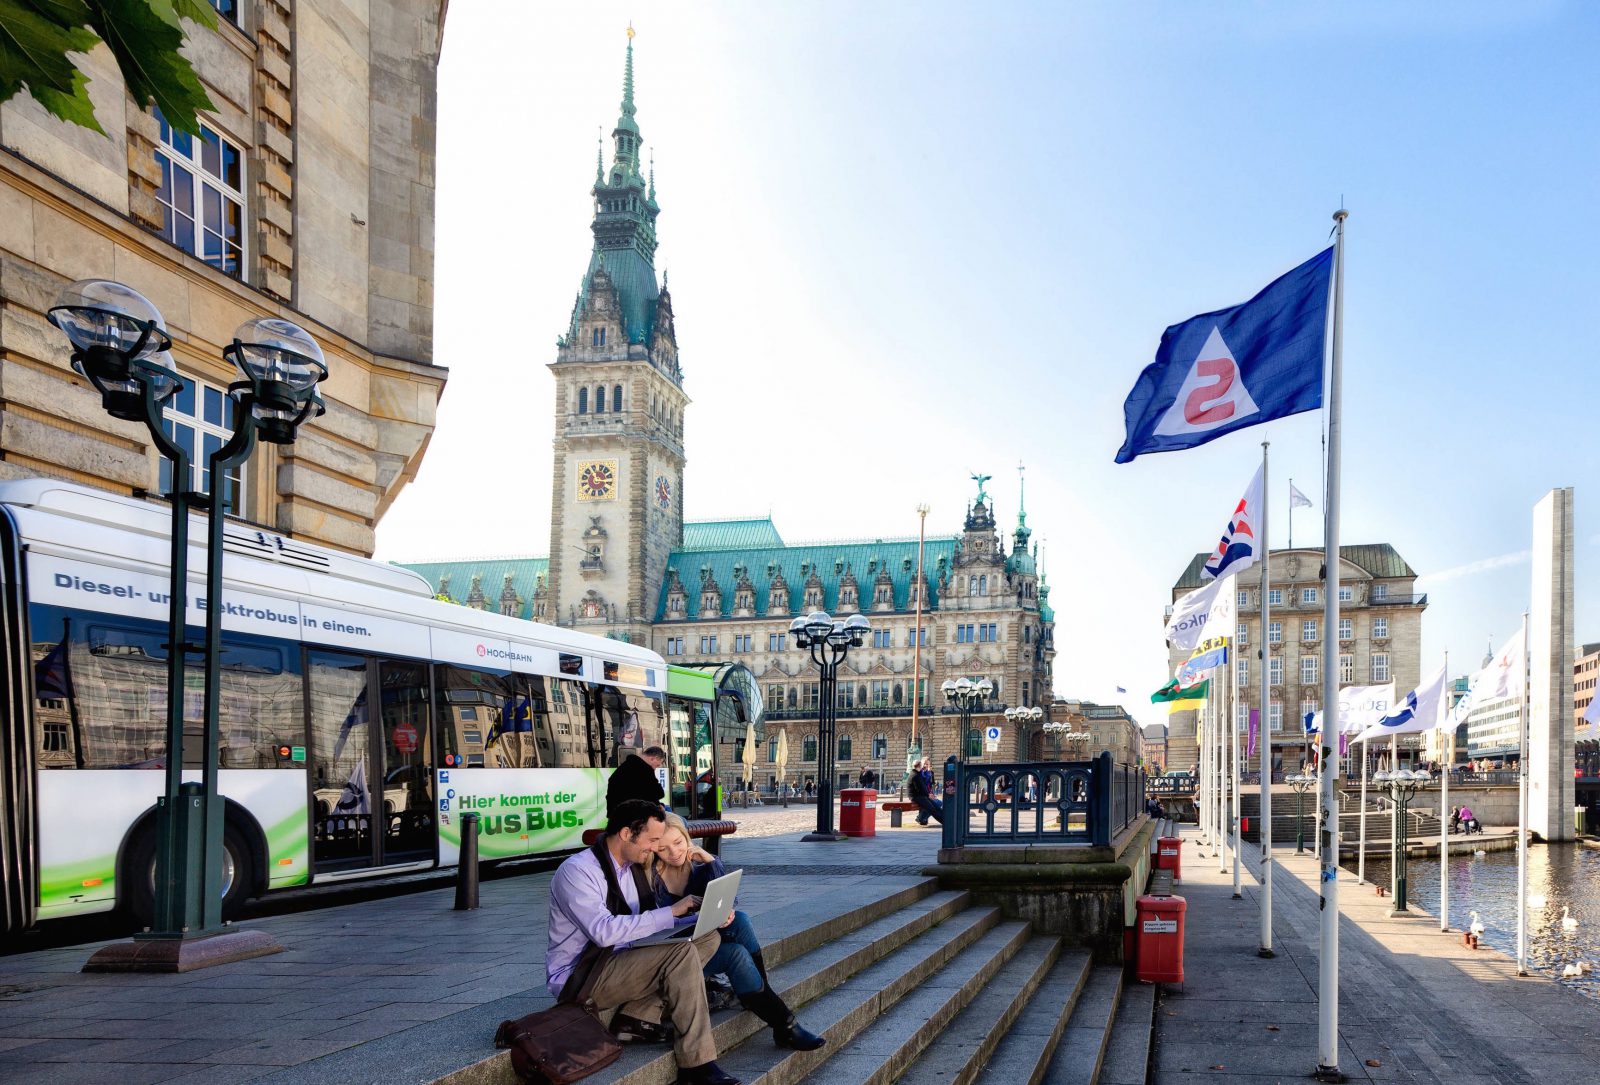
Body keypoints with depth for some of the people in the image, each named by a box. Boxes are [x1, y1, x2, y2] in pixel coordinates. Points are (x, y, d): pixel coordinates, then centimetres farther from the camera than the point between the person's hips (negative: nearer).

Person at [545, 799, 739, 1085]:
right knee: (681, 953, -26)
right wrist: (671, 912, -24)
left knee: (707, 938, -4)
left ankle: (636, 1018, -14)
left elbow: (650, 924, 16)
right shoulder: (576, 871, -17)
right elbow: (604, 931, -30)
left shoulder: (632, 867, 10)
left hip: (618, 963, 9)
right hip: (577, 979, -9)